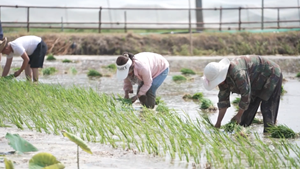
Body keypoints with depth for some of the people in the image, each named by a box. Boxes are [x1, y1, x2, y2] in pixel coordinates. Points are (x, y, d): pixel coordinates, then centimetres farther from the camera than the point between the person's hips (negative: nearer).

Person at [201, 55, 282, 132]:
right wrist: (218, 123, -7)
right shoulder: (222, 77, -11)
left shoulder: (237, 73, -40)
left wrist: (238, 116, -21)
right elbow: (223, 100, -5)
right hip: (257, 83, 9)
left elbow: (246, 94, -34)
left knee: (267, 108, -13)